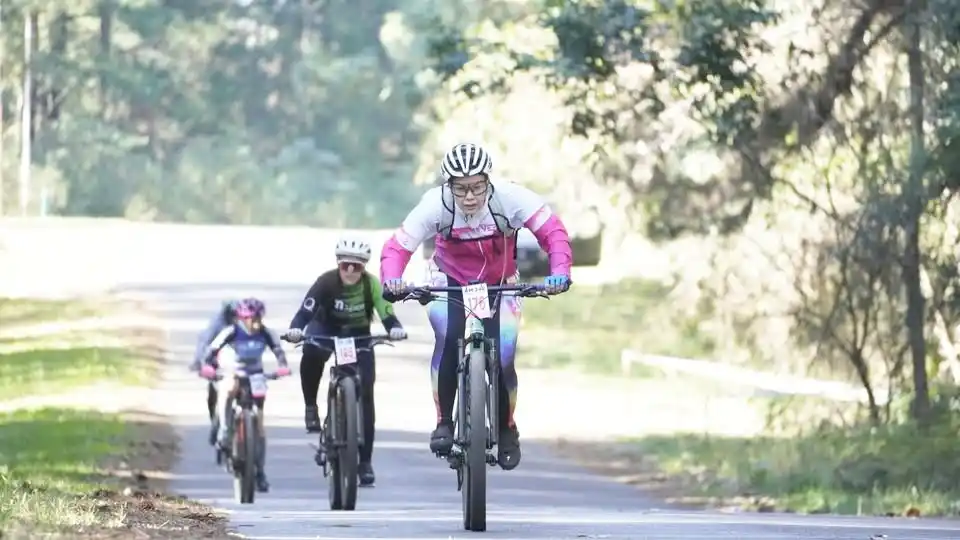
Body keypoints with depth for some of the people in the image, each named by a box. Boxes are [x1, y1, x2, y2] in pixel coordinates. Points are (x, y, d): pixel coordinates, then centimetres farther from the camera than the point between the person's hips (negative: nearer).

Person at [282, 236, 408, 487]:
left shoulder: (371, 285, -22)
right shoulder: (326, 282, -26)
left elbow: (386, 314, -29)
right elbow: (306, 310, -35)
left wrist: (395, 328, -51)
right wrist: (295, 329, -55)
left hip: (358, 335, 1)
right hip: (327, 328, -1)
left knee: (365, 395, -9)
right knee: (312, 353, -38)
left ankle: (365, 461, -1)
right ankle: (310, 406, -15)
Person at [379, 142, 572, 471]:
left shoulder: (510, 198, -30)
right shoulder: (435, 205, -29)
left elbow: (553, 232, -29)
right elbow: (397, 247, -28)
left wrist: (560, 273, -46)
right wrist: (391, 281, -48)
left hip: (499, 283, 1)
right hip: (450, 279, -1)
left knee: (502, 358, -10)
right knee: (447, 337, -30)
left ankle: (507, 429, 20)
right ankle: (444, 422, -17)